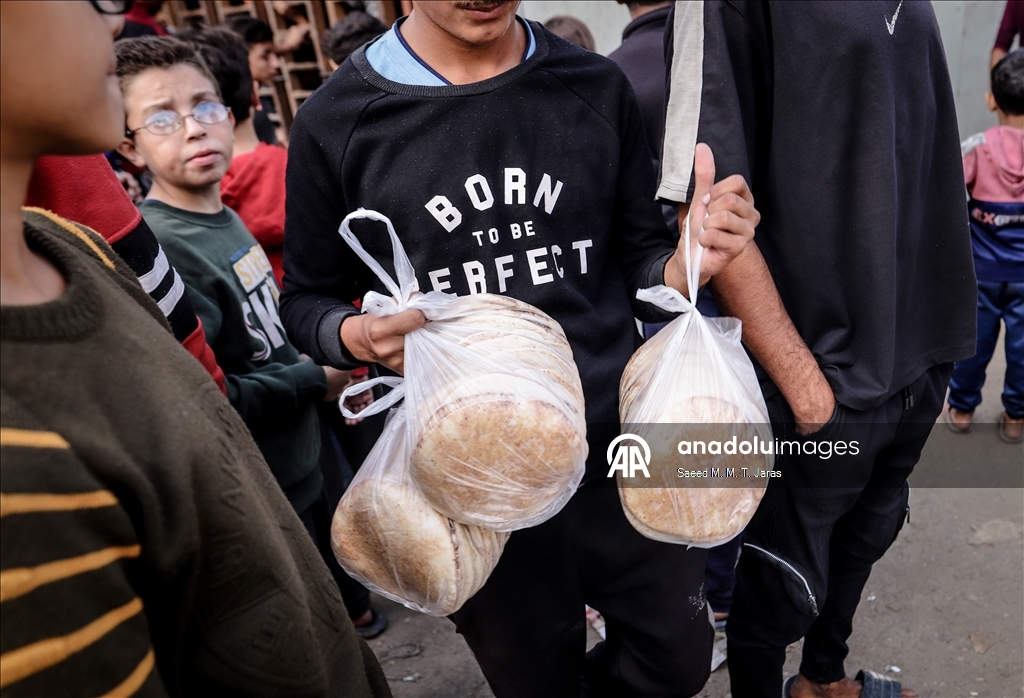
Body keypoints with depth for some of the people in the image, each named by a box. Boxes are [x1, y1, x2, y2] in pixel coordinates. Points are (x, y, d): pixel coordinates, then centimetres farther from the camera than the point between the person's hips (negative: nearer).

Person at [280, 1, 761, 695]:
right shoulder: (336, 120, -7)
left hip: (619, 449, 2)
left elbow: (638, 260, 8)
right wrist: (361, 335, -19)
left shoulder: (597, 86, 0)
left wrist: (691, 260, -14)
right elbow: (307, 300, 4)